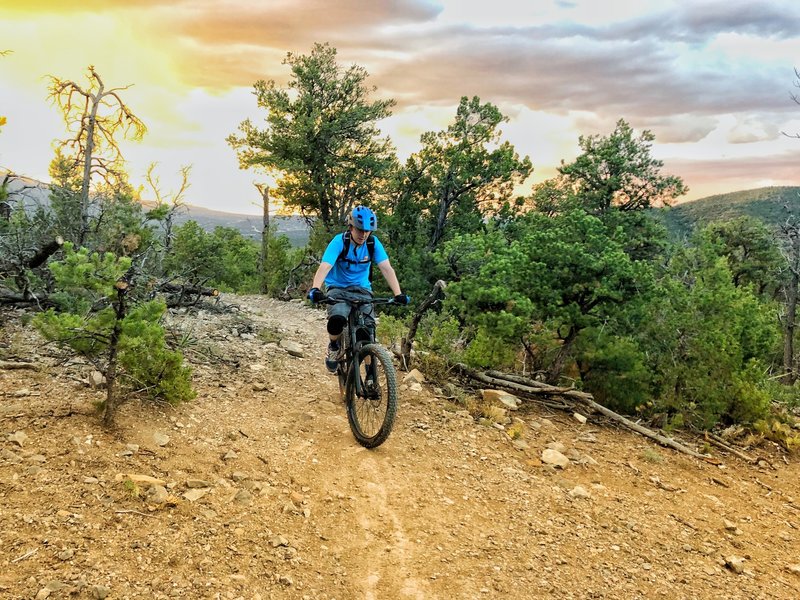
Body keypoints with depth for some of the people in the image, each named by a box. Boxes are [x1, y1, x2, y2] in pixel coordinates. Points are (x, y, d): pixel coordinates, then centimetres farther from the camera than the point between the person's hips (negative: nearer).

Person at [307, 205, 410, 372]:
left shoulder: (373, 243, -9)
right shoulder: (339, 241, -18)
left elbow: (386, 268, -18)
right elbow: (324, 267, -30)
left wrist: (398, 294, -32)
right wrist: (315, 289, -49)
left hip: (362, 290, 3)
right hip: (338, 289, -3)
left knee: (369, 329, -17)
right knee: (337, 319, -33)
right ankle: (333, 347, 0)